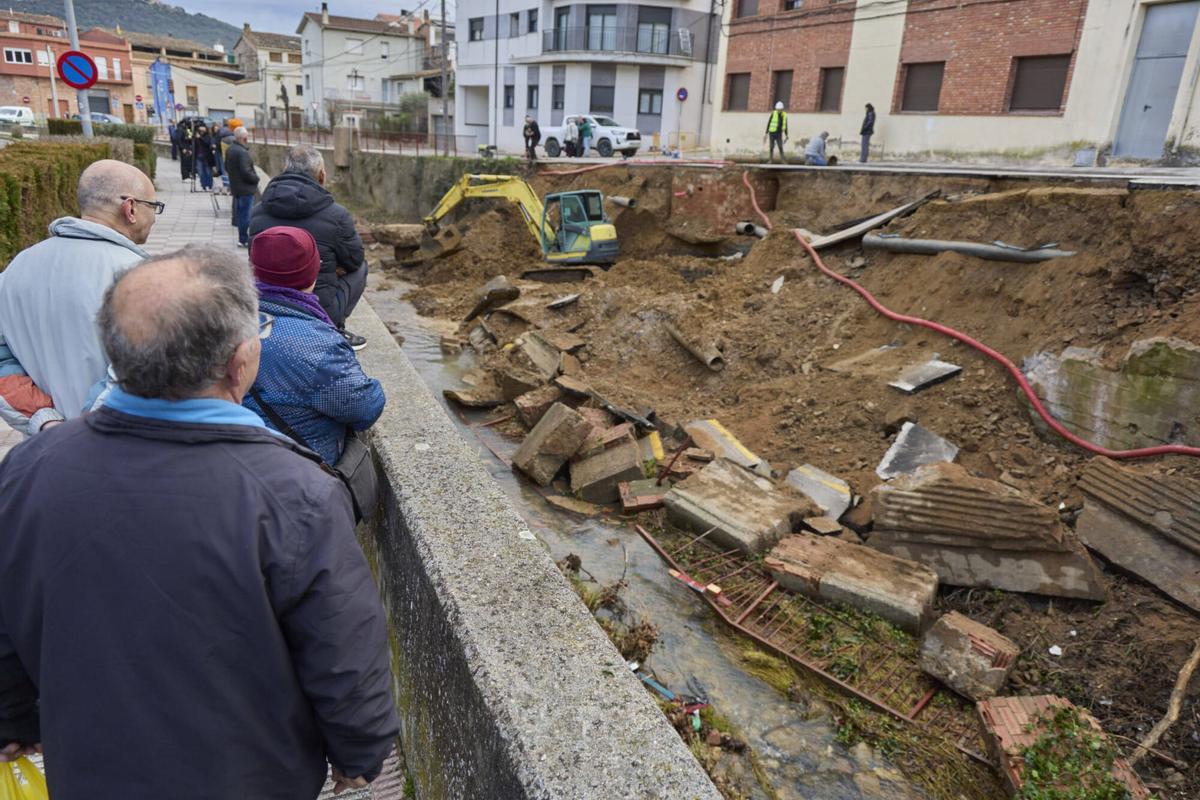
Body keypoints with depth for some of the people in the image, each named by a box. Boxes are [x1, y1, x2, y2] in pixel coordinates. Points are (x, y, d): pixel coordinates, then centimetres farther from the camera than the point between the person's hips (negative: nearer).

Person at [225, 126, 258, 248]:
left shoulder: (230, 149, 9)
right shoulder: (242, 152, -22)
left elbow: (226, 167, 17)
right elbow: (246, 172, -24)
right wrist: (256, 178, -8)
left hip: (236, 186, 10)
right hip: (246, 188, -10)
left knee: (240, 212, 16)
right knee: (246, 214, -3)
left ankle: (242, 238, 25)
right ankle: (244, 239, 1)